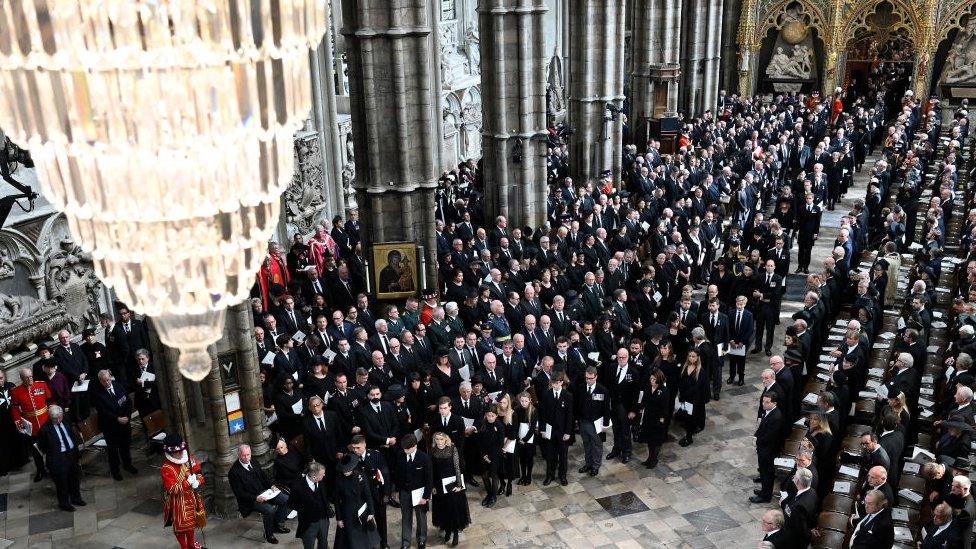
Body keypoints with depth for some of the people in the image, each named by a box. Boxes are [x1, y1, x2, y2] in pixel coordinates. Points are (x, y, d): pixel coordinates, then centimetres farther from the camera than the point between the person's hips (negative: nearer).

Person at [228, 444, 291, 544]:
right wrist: (255, 498, -26)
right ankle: (268, 535, -6)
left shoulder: (253, 463, 8)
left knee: (286, 500, -7)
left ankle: (277, 525, 10)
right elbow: (239, 493, -16)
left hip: (264, 492, 7)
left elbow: (264, 477, 19)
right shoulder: (234, 472, -14)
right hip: (250, 500, -7)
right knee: (269, 510, -30)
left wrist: (272, 486, 0)